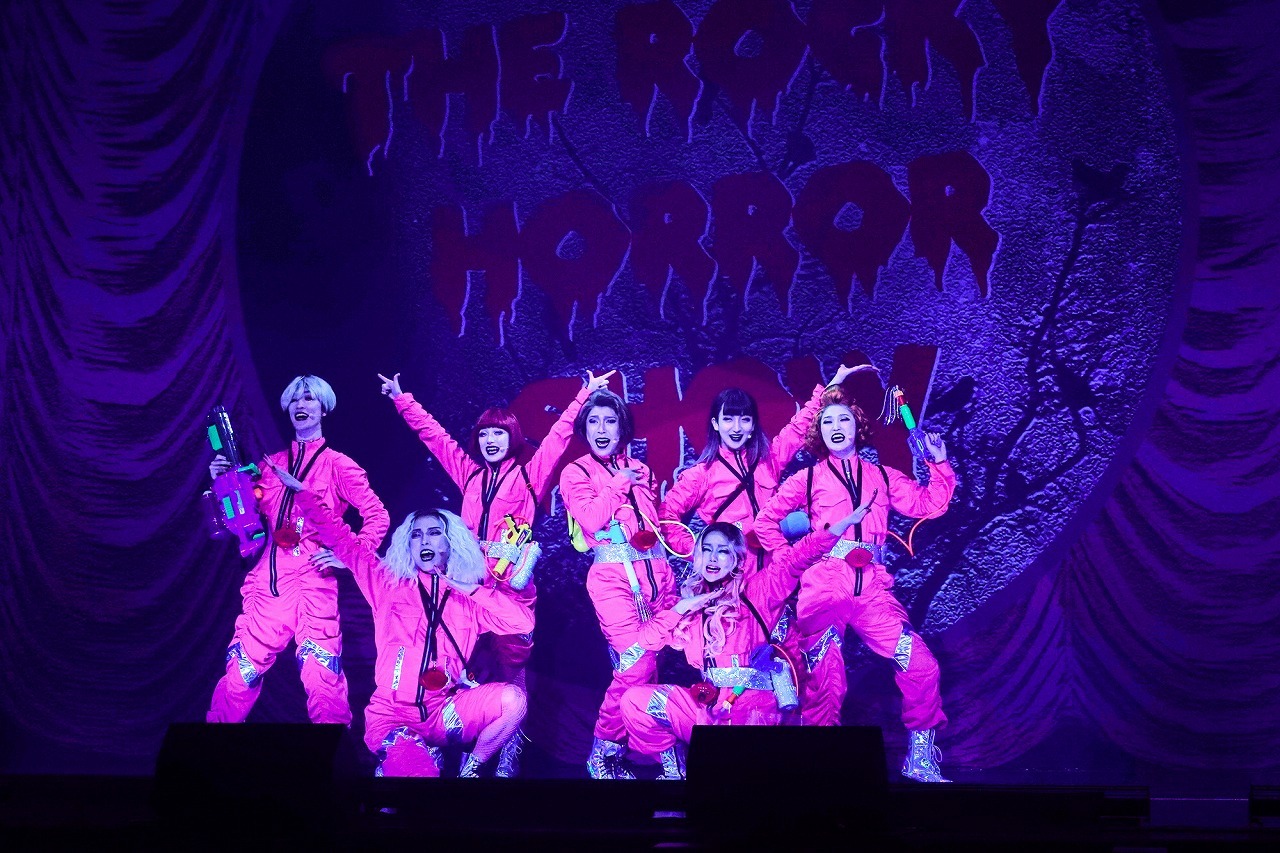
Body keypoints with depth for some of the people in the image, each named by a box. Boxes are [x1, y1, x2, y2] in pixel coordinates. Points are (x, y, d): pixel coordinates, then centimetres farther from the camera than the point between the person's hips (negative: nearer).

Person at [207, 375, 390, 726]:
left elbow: (378, 516, 4)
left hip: (314, 583, -3)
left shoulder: (336, 465, 8)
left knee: (322, 683, -13)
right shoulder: (271, 465, 19)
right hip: (269, 584, 3)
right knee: (239, 676, -1)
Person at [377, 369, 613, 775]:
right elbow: (432, 434, 23)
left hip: (512, 583, -3)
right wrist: (403, 399, 25)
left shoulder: (529, 473, 9)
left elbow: (559, 436, 7)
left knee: (512, 662, -2)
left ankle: (509, 753, 1)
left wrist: (584, 396, 2)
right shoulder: (469, 471, 18)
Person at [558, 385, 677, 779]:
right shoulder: (575, 473, 7)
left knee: (661, 660, -5)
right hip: (612, 575, -5)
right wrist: (618, 484, 0)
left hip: (655, 571, 5)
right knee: (638, 661, -20)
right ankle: (603, 752, -7)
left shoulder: (640, 471, 19)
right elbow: (592, 519, -10)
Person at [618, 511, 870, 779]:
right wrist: (681, 608, -1)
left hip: (752, 703, -5)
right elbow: (647, 639, 11)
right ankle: (673, 769, 7)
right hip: (707, 701, 5)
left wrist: (844, 523, -17)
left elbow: (795, 559, -6)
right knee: (635, 701, -10)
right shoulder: (690, 601, 18)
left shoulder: (755, 591, 7)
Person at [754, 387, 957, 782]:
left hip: (872, 589, 1)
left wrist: (939, 463, 7)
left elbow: (930, 504, 14)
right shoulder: (807, 479, 13)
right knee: (824, 680, -6)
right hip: (824, 587, -1)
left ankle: (920, 757, 3)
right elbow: (765, 522, 15)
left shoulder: (882, 477, 19)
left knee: (921, 665, -11)